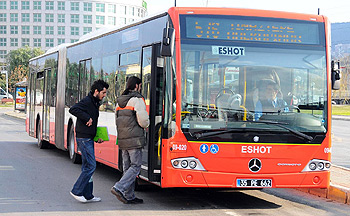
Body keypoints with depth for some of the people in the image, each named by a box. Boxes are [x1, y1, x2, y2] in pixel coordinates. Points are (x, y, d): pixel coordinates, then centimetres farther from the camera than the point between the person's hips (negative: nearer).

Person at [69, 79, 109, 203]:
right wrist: (87, 118, -26)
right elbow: (73, 109, -29)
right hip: (84, 138, -10)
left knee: (87, 167, 11)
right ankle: (76, 191, -3)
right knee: (90, 166, -10)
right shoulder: (87, 101, -13)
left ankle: (87, 195, 14)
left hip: (89, 139, 10)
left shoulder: (94, 103, 17)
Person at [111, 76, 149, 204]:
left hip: (122, 140, 8)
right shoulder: (137, 99, -9)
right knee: (135, 166, -4)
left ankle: (129, 196, 11)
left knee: (127, 167, 10)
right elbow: (143, 120, -15)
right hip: (134, 139, -8)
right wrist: (146, 125, 7)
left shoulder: (119, 101, 16)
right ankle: (119, 188, -17)